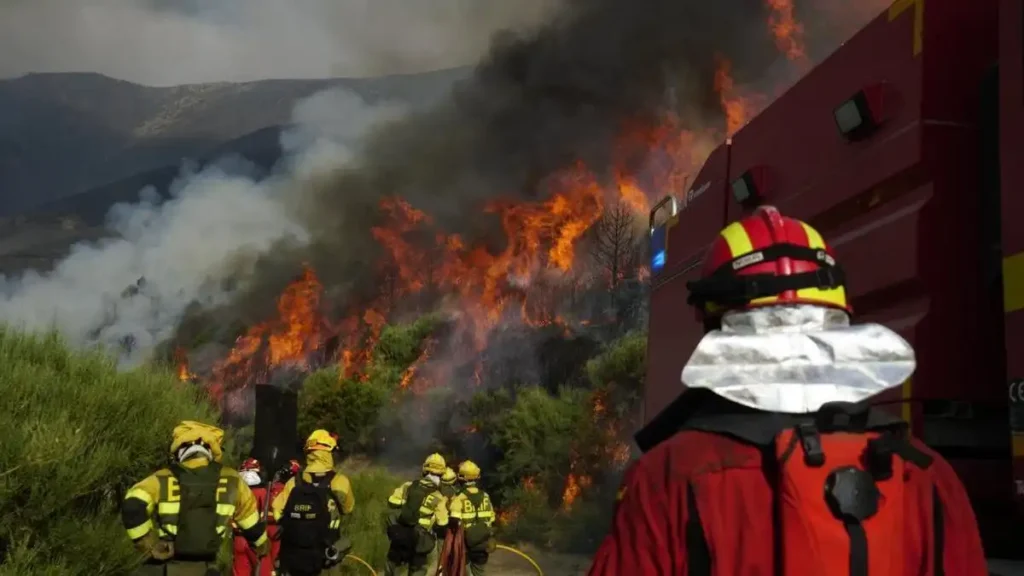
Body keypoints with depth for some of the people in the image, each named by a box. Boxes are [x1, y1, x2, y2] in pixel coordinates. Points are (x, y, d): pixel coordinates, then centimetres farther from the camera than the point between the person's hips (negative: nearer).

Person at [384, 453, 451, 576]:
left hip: (398, 534, 3)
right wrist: (443, 534, 15)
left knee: (392, 562, 25)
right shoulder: (438, 499, -13)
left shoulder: (407, 486, -4)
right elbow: (441, 526, -8)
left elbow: (392, 503, 3)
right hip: (418, 541, -3)